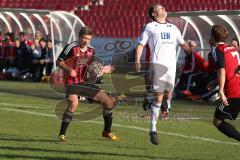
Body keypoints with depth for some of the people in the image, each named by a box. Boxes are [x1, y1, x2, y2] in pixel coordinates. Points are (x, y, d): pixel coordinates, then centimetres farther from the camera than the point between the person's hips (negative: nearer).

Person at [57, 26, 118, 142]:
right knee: (73, 103, -33)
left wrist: (102, 70, 3)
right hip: (72, 83, -7)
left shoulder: (91, 51, 9)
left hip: (85, 82, 7)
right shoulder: (72, 47, -10)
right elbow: (59, 62, -8)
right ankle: (62, 134, -21)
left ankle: (107, 132, 22)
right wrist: (69, 69, -24)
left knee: (108, 101, 5)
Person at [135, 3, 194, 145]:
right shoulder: (150, 27, 11)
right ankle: (153, 130, -8)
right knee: (158, 97, -11)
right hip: (157, 63, -5)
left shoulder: (173, 28, 23)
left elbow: (183, 45, 22)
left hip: (172, 65, 5)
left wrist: (189, 45, -1)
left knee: (168, 95, 2)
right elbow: (141, 44, 8)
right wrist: (137, 60, -7)